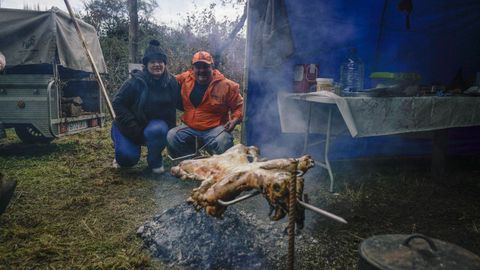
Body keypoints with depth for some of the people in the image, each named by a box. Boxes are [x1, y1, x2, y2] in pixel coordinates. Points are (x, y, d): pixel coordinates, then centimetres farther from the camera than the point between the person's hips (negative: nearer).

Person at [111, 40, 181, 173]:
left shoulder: (171, 82, -7)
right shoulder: (136, 81, -18)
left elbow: (180, 102, 4)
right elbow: (118, 103, -16)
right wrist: (134, 129, -20)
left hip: (155, 124, 2)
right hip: (130, 128, -2)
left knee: (158, 130, -33)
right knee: (128, 157, -21)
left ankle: (155, 161, -3)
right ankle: (122, 157, 20)